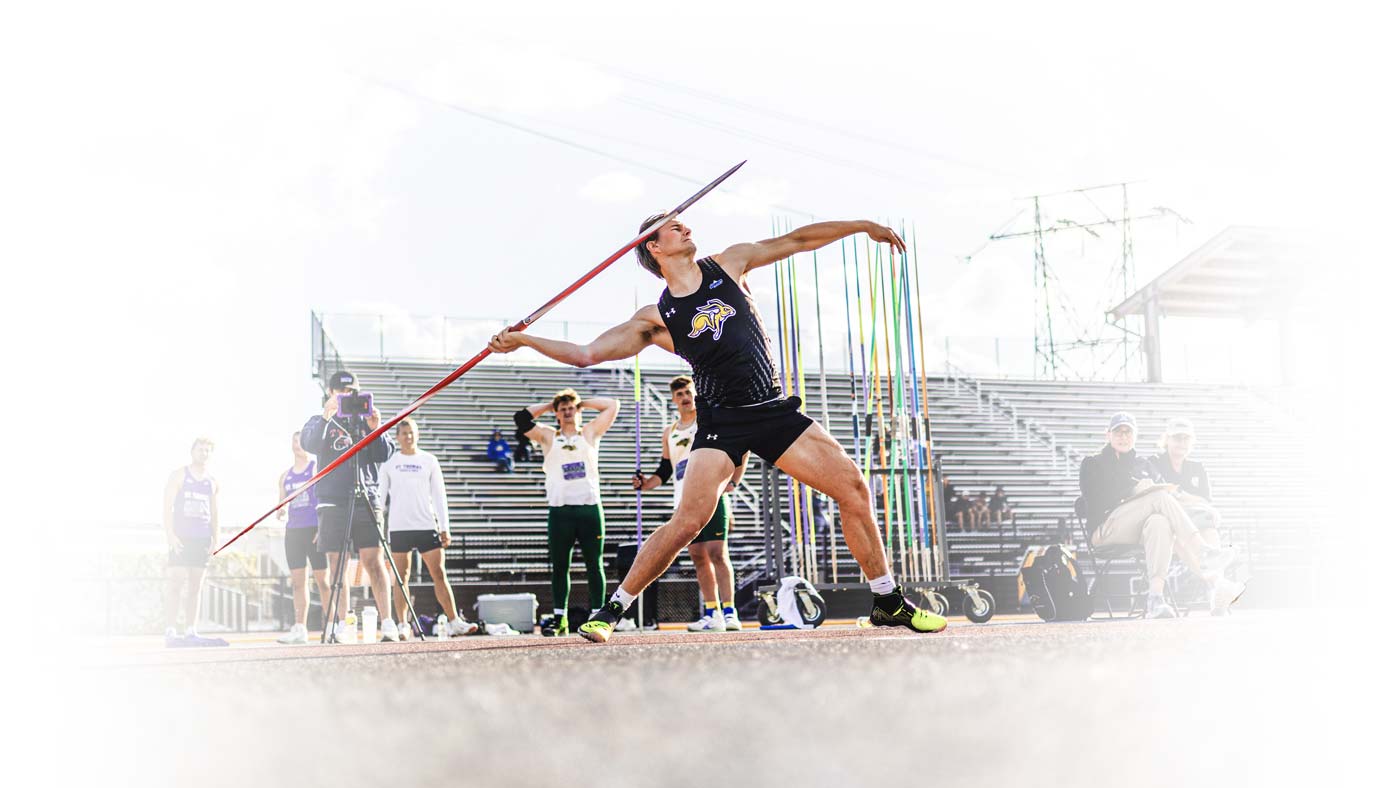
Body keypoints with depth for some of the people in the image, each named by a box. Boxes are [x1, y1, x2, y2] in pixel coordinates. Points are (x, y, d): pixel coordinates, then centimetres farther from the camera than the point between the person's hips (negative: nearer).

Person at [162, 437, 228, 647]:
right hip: (181, 538, -5)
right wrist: (170, 534, -14)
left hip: (202, 539, 5)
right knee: (176, 582, -10)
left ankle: (191, 632, 5)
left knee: (196, 586, 4)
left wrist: (215, 540, 9)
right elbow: (168, 506, -3)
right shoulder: (178, 475, 4)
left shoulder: (212, 483, 17)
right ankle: (171, 631, -13)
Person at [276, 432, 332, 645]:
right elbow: (282, 504, 23)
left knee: (322, 579, -6)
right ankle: (299, 629, 1)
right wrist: (281, 511, -2)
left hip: (315, 529, -5)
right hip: (293, 530, 6)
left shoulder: (317, 468, 2)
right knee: (298, 580, 2)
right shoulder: (285, 476, 18)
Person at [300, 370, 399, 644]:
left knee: (374, 561, -7)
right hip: (333, 502, -1)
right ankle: (342, 627, 0)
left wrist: (375, 429, -12)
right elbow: (309, 443, -10)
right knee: (338, 564, -2)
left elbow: (383, 455, 5)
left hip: (366, 499, 1)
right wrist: (325, 417, -25)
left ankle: (388, 623, -9)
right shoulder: (320, 422, 12)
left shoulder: (364, 420, 16)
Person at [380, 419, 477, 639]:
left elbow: (439, 496, 10)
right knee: (401, 577, 0)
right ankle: (403, 625, 4)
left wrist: (445, 528, 3)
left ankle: (454, 621, -3)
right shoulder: (390, 463, 8)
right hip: (399, 527, 0)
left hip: (427, 525, 0)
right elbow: (381, 496, 10)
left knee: (439, 574, -4)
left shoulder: (429, 461, 10)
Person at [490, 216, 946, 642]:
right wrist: (522, 340, -6)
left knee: (854, 490, -3)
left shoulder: (728, 264, 10)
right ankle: (610, 612, -7)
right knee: (689, 520, -19)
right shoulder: (656, 319, 1)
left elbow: (796, 241, 15)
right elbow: (586, 353, 0)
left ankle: (889, 603, 9)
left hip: (773, 410, 4)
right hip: (722, 421, -4)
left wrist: (862, 226, 17)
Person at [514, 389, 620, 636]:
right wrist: (549, 405, 14)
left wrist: (582, 403, 16)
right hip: (560, 510, 0)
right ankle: (560, 617, 6)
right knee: (559, 566, 2)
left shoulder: (590, 433, 13)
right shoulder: (548, 437, 13)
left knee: (594, 565, 0)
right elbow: (522, 418, 4)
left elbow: (612, 405, 10)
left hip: (590, 507, 0)